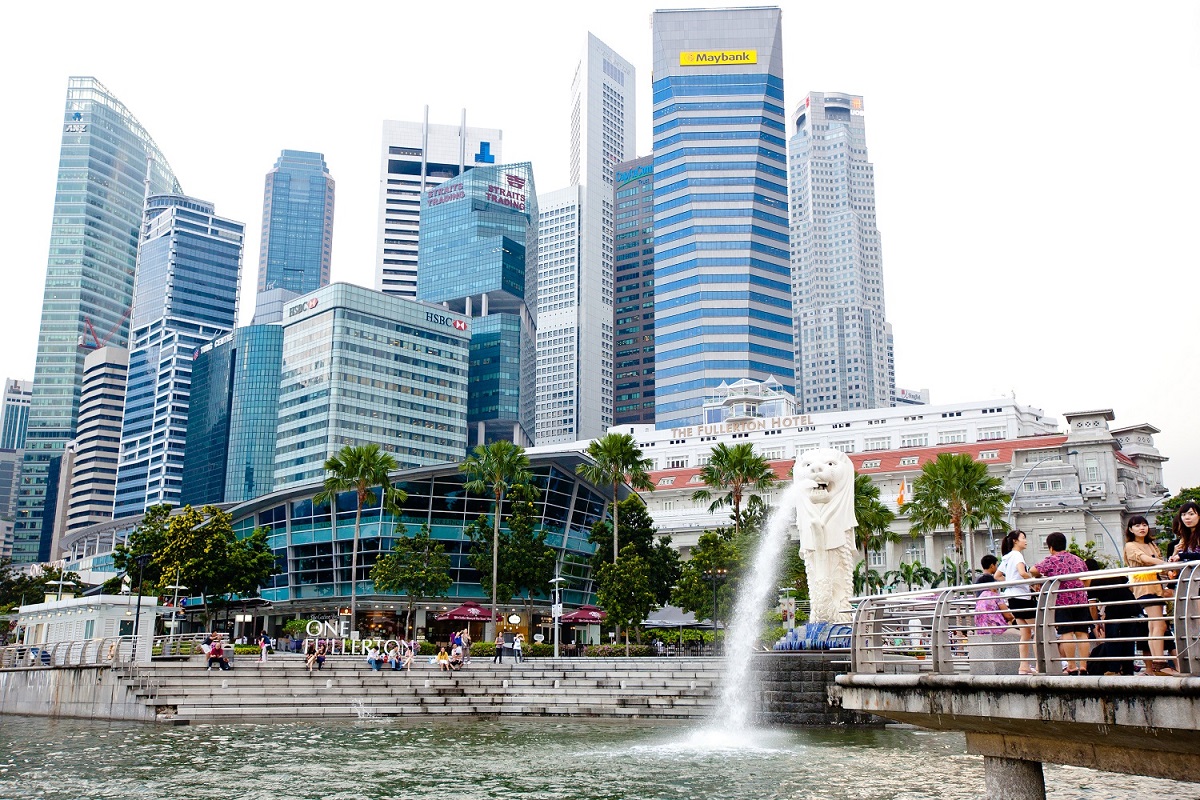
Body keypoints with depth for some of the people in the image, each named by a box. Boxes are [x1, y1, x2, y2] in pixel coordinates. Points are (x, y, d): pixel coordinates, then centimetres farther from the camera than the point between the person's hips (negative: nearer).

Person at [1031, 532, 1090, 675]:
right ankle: (1083, 666, 1)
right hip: (1081, 600, 5)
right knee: (1082, 633, 4)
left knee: (1066, 633, -4)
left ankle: (1072, 667, -6)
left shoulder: (1051, 560, -2)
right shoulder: (1078, 559, 16)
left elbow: (1033, 571, -10)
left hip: (1062, 601, -5)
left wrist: (1040, 577, 11)